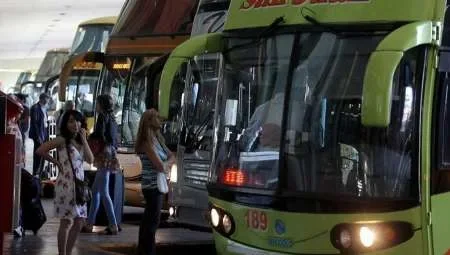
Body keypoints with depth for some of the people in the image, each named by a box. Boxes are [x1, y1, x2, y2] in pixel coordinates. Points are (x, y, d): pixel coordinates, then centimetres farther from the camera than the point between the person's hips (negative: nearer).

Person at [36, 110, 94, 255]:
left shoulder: (80, 141, 13)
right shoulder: (62, 140, -8)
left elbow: (90, 160, 1)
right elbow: (40, 150, -16)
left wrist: (84, 140, -2)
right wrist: (56, 162, -6)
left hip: (79, 184, 7)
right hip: (66, 185, -7)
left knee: (79, 222, 9)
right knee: (66, 222, -4)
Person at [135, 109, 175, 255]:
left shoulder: (157, 140, 12)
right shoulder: (147, 143, -17)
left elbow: (172, 158, 13)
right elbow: (160, 166, -23)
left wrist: (165, 164, -7)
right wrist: (166, 166, -1)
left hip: (157, 185, 10)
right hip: (153, 186, -10)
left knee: (148, 218, 17)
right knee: (153, 220, -6)